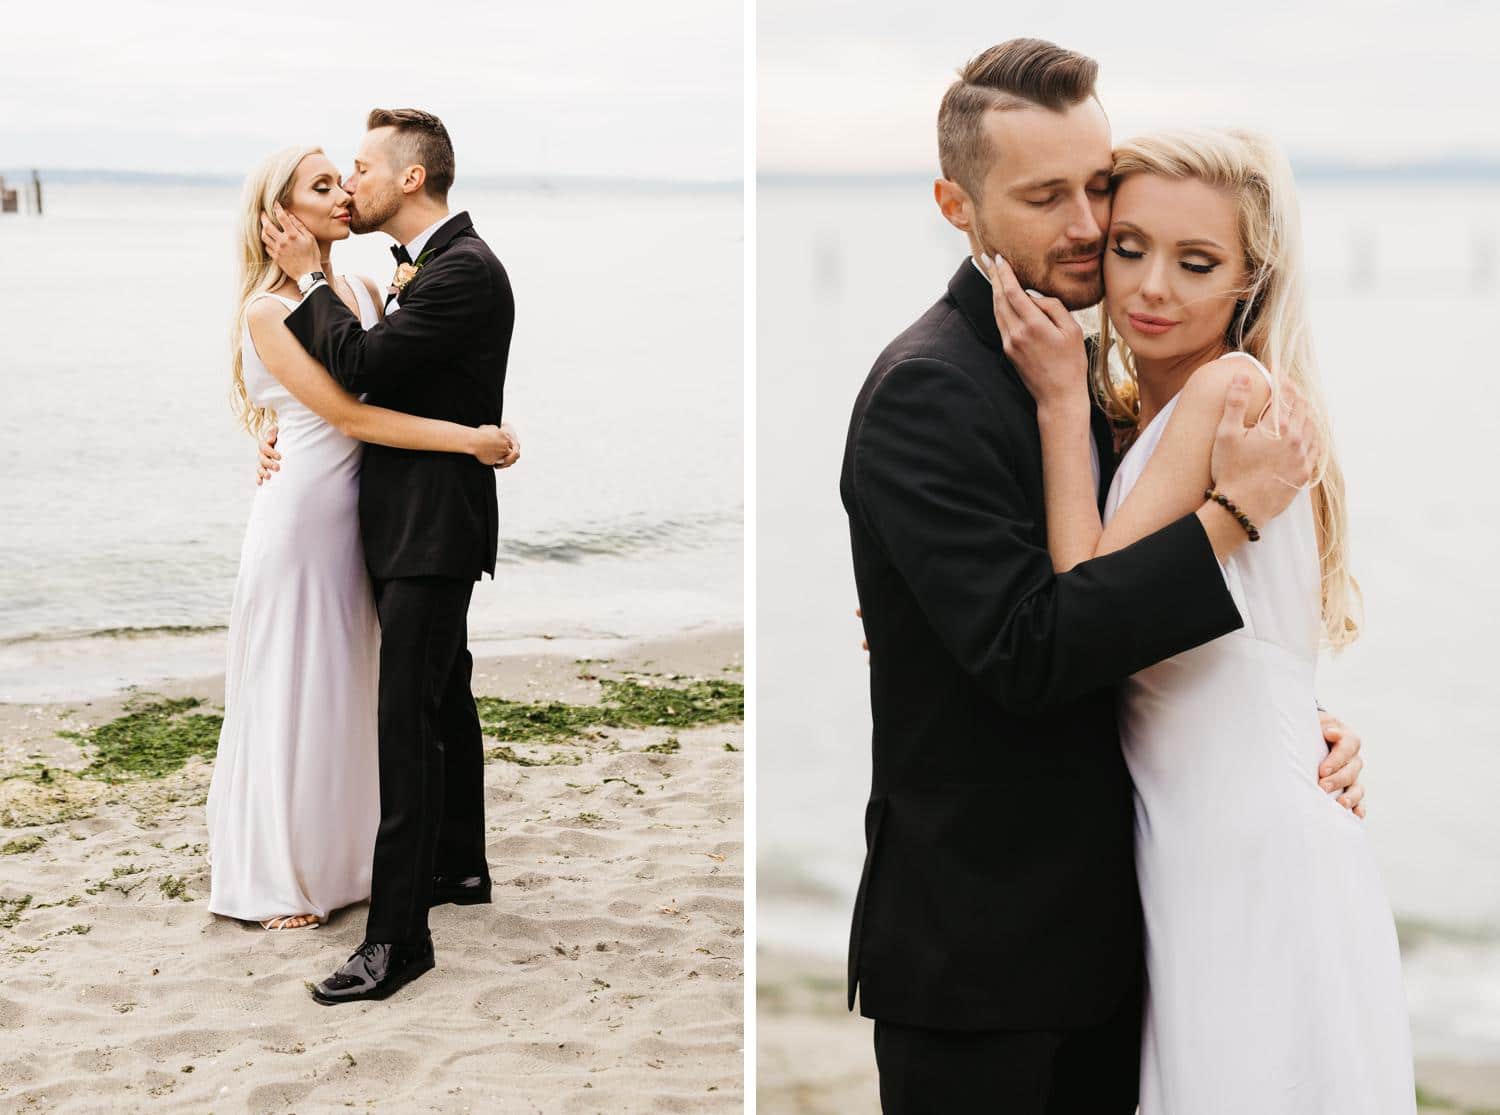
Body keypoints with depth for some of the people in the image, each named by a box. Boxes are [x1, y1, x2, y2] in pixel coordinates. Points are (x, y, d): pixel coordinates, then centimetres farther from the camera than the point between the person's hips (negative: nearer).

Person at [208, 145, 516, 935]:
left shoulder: (364, 293, 8)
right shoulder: (269, 313, -14)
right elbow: (350, 415, -20)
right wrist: (469, 438, -22)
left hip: (356, 517, 7)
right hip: (301, 520, -7)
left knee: (344, 689, 15)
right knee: (290, 696, 4)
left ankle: (334, 859, 30)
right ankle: (273, 879, 18)